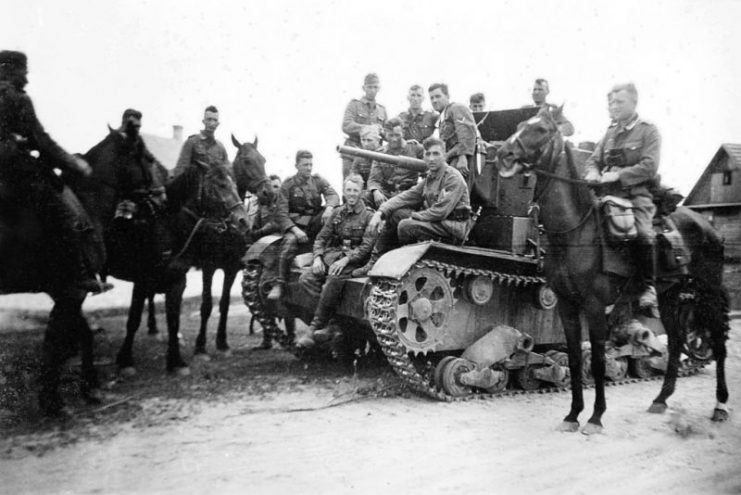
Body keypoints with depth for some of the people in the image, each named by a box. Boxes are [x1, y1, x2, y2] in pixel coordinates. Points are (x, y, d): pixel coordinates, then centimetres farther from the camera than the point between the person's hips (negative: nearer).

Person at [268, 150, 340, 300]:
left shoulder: (319, 181, 11)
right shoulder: (288, 185, 2)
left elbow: (333, 195, -7)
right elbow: (281, 213, -5)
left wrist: (329, 207, -32)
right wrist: (295, 230, -21)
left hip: (315, 223, 2)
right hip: (295, 224, -2)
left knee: (335, 210, -22)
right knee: (289, 242, -33)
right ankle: (279, 284, -30)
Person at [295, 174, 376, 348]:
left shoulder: (368, 215, 1)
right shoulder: (337, 213, 17)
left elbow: (367, 246, -9)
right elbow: (321, 238, 16)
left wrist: (345, 260, -21)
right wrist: (317, 257, -4)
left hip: (354, 258, -5)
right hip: (332, 254, 5)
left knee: (333, 281, -35)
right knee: (305, 279, -21)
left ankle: (315, 330, -27)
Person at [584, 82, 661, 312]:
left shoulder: (648, 131, 3)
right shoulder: (611, 132, 20)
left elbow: (649, 166, -9)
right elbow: (594, 159, 19)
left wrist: (618, 175, -19)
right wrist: (593, 172, -5)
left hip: (636, 193, -6)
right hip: (608, 193, 6)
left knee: (642, 234, -30)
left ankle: (649, 287, -14)